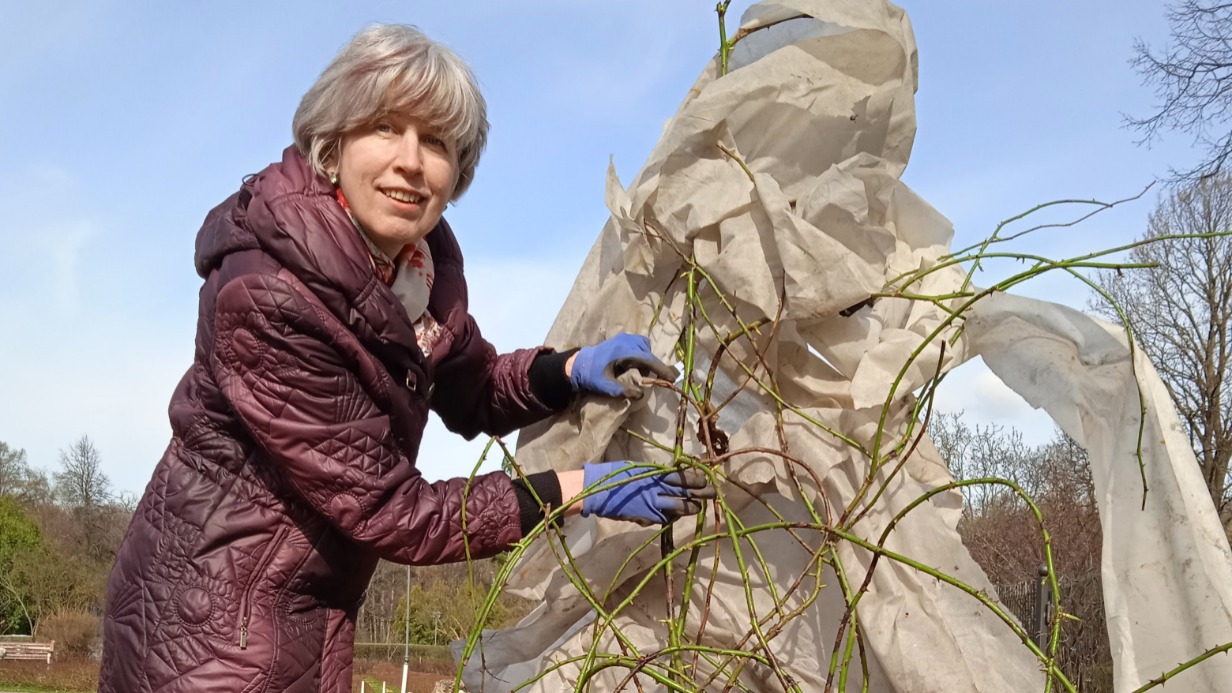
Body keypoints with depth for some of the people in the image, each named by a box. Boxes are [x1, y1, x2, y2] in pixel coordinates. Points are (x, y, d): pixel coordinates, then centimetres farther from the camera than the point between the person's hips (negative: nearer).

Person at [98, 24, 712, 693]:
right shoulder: (265, 296, -27)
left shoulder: (422, 254, -5)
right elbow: (387, 510, -24)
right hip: (212, 636, -7)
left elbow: (472, 393, 10)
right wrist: (576, 490, -22)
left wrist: (571, 369, -9)